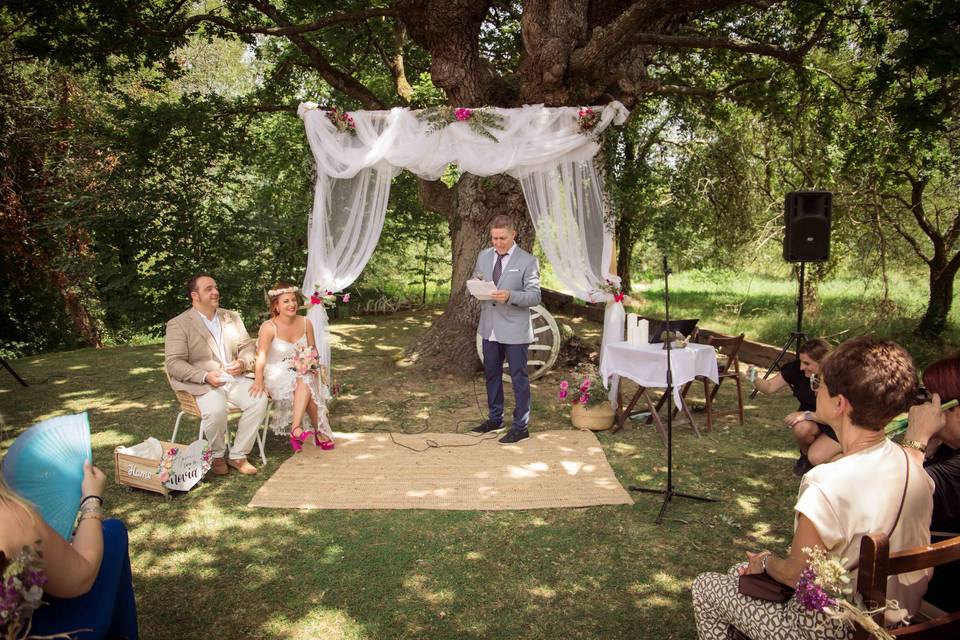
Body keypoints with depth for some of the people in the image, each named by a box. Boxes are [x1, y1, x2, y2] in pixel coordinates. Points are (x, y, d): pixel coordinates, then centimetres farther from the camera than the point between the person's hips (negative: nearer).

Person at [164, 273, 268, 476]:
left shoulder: (232, 317, 15)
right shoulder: (178, 324, -2)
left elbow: (248, 346, 16)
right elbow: (174, 363, -10)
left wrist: (243, 362, -8)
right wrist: (205, 376, -23)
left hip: (233, 379, 5)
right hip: (200, 385, -5)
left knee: (259, 399, -22)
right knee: (216, 409, -34)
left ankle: (237, 455, -8)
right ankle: (217, 455, -4)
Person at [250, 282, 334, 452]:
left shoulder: (305, 323, 1)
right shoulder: (269, 327, -13)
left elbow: (313, 350, 12)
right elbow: (262, 355, -28)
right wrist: (258, 380, -45)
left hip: (302, 373, 4)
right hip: (277, 376, -4)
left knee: (306, 383, -31)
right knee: (307, 387, -31)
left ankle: (296, 430, -31)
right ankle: (320, 433, -24)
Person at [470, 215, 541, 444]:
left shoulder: (527, 261, -9)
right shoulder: (483, 256, 7)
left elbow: (535, 296, -12)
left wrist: (510, 296, -28)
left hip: (514, 330, -6)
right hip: (489, 327, 6)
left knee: (519, 378, 2)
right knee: (491, 374, 17)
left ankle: (521, 426, 13)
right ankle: (495, 419, 33)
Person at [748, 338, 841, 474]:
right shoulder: (797, 369, -20)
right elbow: (769, 387, -15)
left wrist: (807, 414, -34)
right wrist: (755, 379, -35)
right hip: (812, 420, 3)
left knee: (816, 458, -24)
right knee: (801, 428, -31)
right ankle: (805, 455, 3)